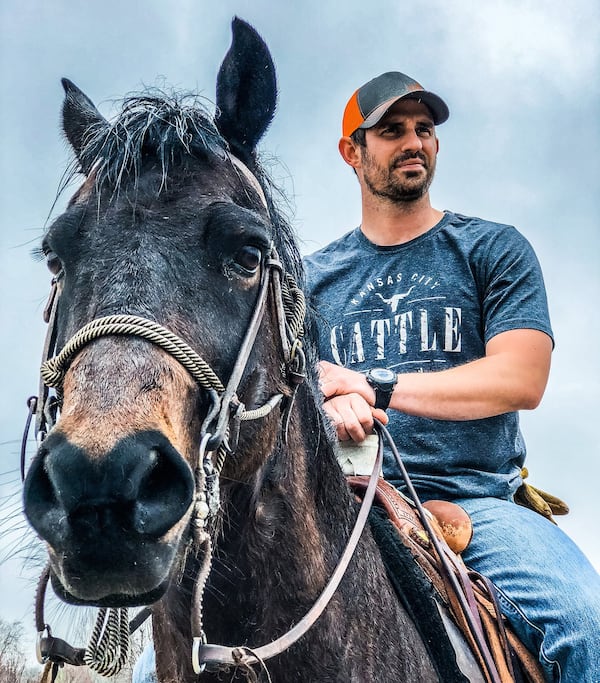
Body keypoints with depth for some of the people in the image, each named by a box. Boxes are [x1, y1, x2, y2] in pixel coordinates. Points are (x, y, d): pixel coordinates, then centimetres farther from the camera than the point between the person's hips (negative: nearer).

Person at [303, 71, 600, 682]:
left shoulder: (493, 251, 10)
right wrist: (330, 405, -15)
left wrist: (372, 387, -9)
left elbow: (521, 379, -4)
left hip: (478, 500, -1)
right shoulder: (312, 277, 18)